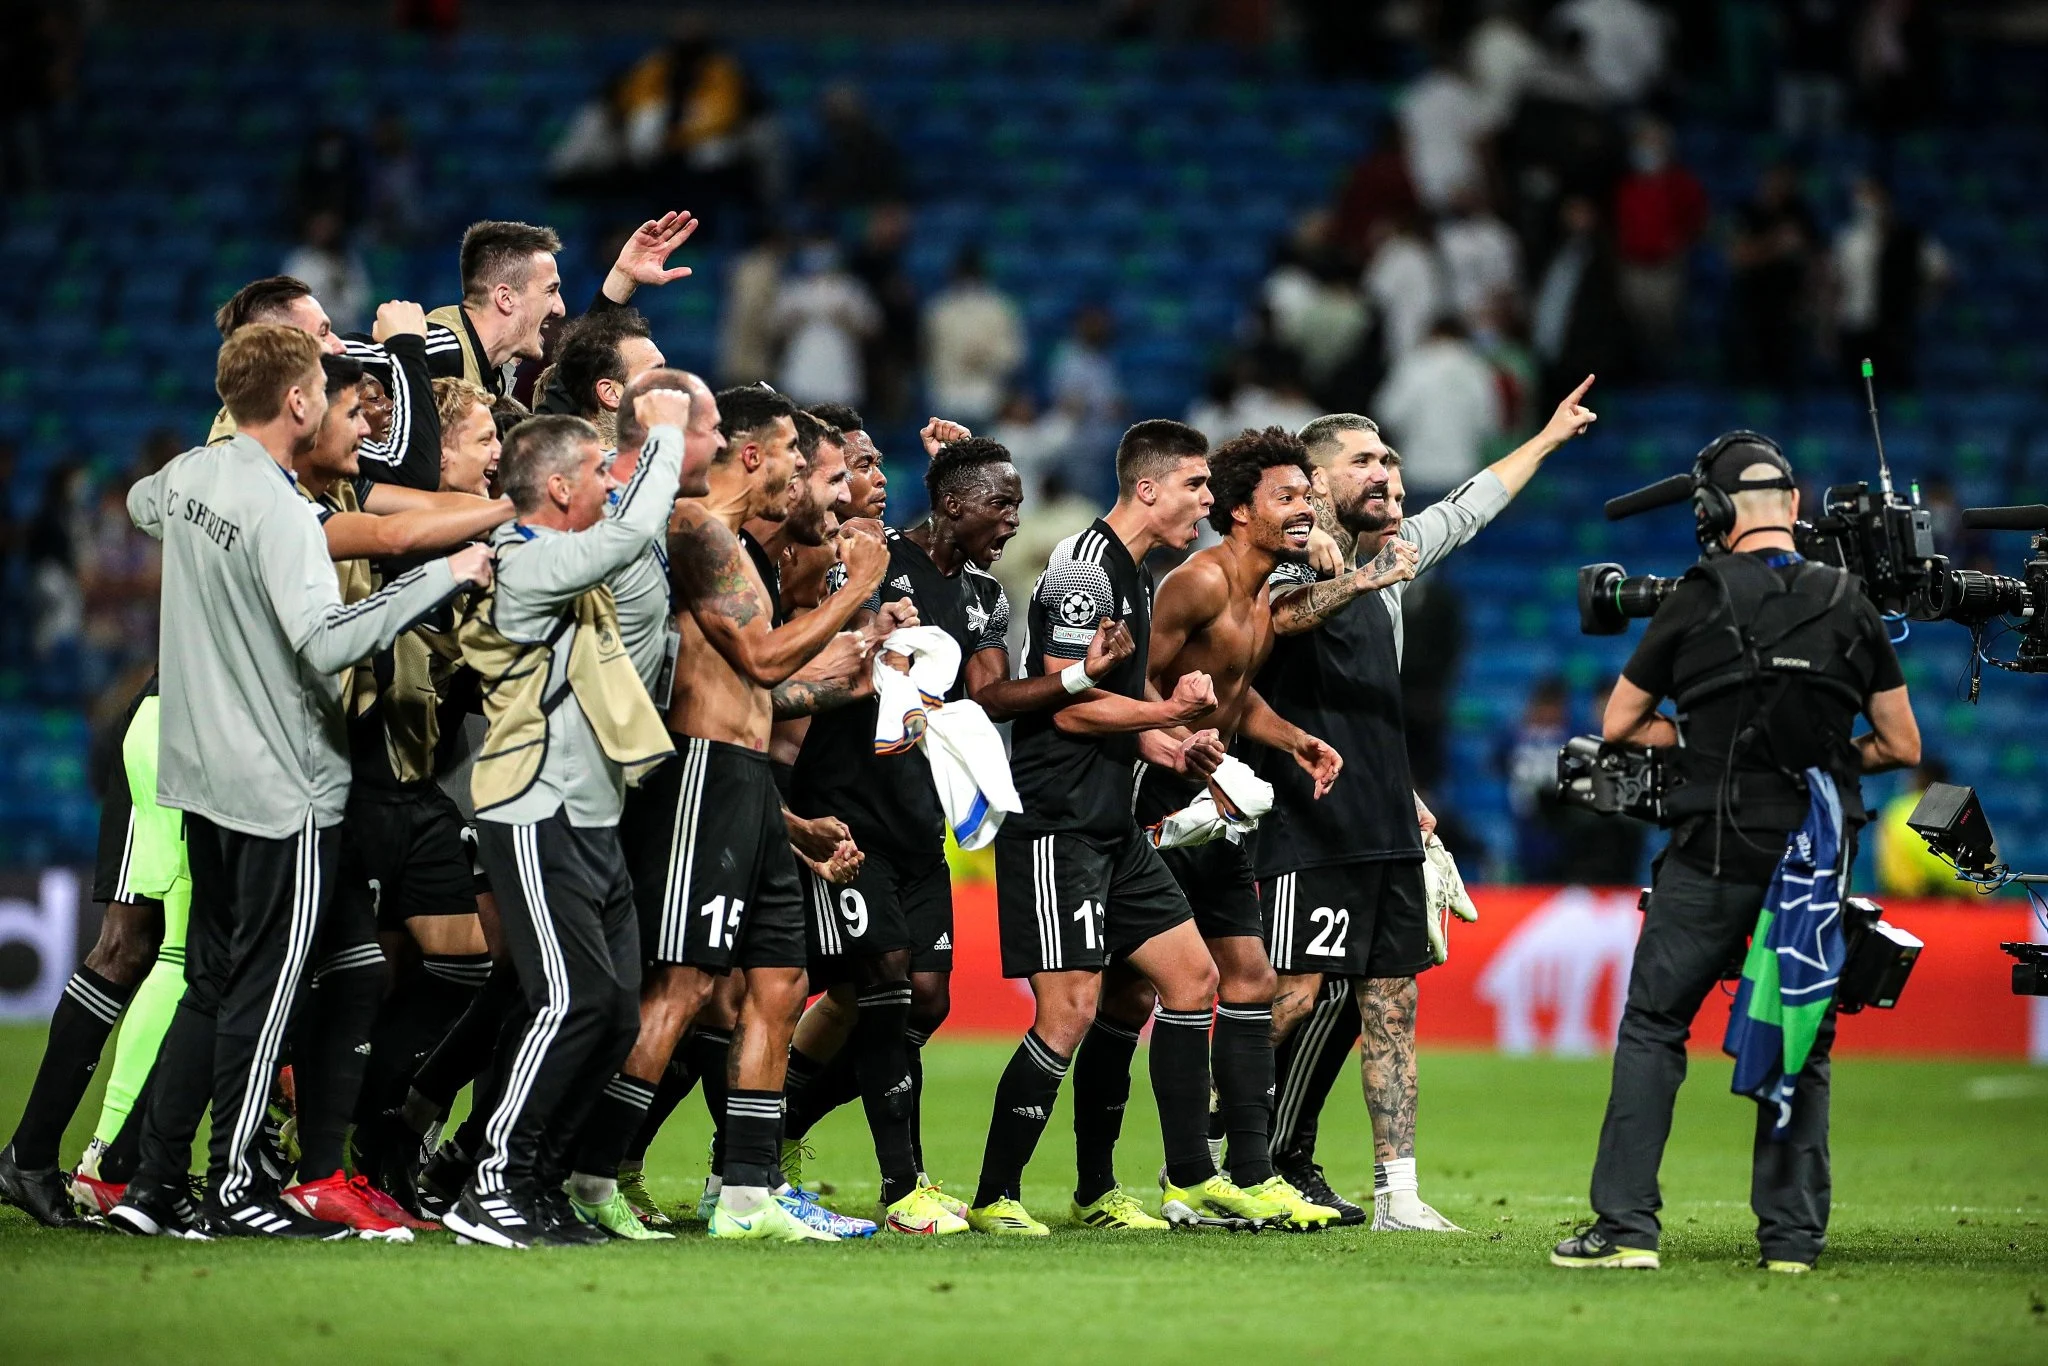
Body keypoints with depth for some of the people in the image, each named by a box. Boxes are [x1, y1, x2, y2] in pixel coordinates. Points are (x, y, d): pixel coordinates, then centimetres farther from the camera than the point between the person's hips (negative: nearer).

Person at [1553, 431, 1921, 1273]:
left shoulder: (1698, 603, -3)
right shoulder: (1849, 606, 3)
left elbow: (1619, 723, 6)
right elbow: (1901, 746, 7)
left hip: (1713, 857, -2)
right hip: (1815, 855, 2)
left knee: (1653, 1029, 5)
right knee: (1801, 1045, 11)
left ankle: (1627, 1225, -3)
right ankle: (1791, 1234, 7)